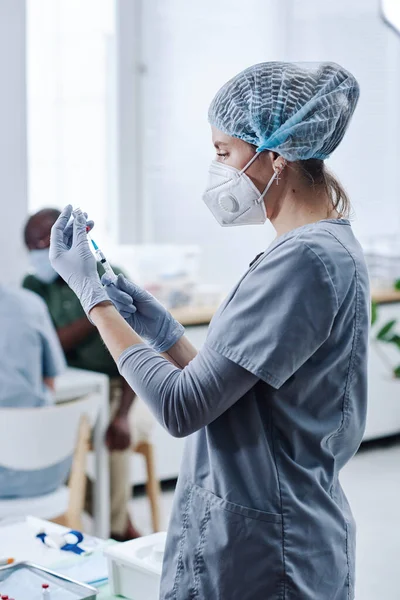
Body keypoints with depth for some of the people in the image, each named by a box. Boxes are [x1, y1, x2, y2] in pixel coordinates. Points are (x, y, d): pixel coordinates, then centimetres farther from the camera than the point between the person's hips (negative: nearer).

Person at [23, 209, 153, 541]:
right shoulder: (34, 286, 4)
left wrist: (123, 415, -26)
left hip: (120, 391, -3)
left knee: (116, 437, -34)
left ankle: (114, 529, -9)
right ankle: (121, 524, -13)